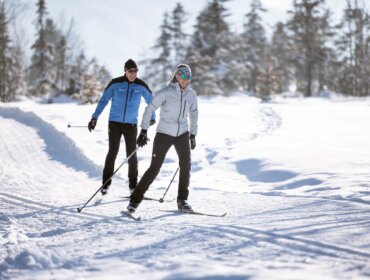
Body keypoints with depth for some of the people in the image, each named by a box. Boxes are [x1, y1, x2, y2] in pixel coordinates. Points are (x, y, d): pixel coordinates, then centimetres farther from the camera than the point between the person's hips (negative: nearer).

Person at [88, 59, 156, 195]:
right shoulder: (115, 83, -5)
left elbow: (151, 101, 15)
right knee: (112, 152, -5)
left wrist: (152, 117, 26)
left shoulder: (141, 86, -1)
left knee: (131, 155, 0)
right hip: (115, 122, -1)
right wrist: (95, 117, -4)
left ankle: (133, 185, 11)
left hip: (131, 124, 1)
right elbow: (103, 100, 0)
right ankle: (105, 183, 2)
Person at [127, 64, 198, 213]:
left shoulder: (191, 94, 2)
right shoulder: (165, 92, -13)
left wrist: (193, 134, 17)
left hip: (182, 134, 4)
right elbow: (149, 109, -8)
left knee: (186, 165, -8)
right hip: (164, 134, -4)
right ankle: (135, 199, 2)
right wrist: (143, 131, -11)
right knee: (155, 168, -7)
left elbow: (193, 114, 17)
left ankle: (182, 201, 5)